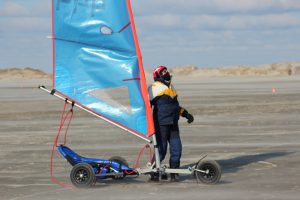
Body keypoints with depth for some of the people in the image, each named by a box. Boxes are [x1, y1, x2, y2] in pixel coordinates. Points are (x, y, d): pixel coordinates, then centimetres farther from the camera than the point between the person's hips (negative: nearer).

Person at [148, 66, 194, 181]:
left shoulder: (171, 88, 18)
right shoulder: (155, 88, -6)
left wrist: (186, 114, 24)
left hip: (173, 124, 7)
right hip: (161, 124, -7)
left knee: (176, 149, 0)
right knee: (161, 150, -5)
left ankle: (174, 174, 10)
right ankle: (153, 173, 8)